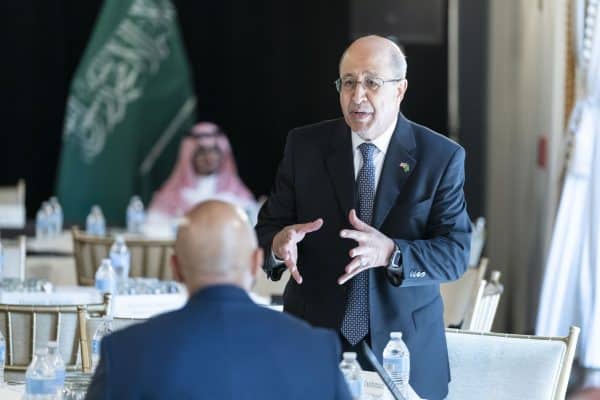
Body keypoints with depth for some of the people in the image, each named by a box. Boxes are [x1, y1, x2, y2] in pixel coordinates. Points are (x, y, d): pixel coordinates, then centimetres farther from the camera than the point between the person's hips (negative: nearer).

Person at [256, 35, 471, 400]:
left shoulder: (442, 157, -5)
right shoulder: (305, 146, -1)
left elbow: (455, 253, -10)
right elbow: (267, 228, 0)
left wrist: (391, 253, -28)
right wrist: (279, 243, -24)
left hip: (405, 349, -1)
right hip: (314, 340, 1)